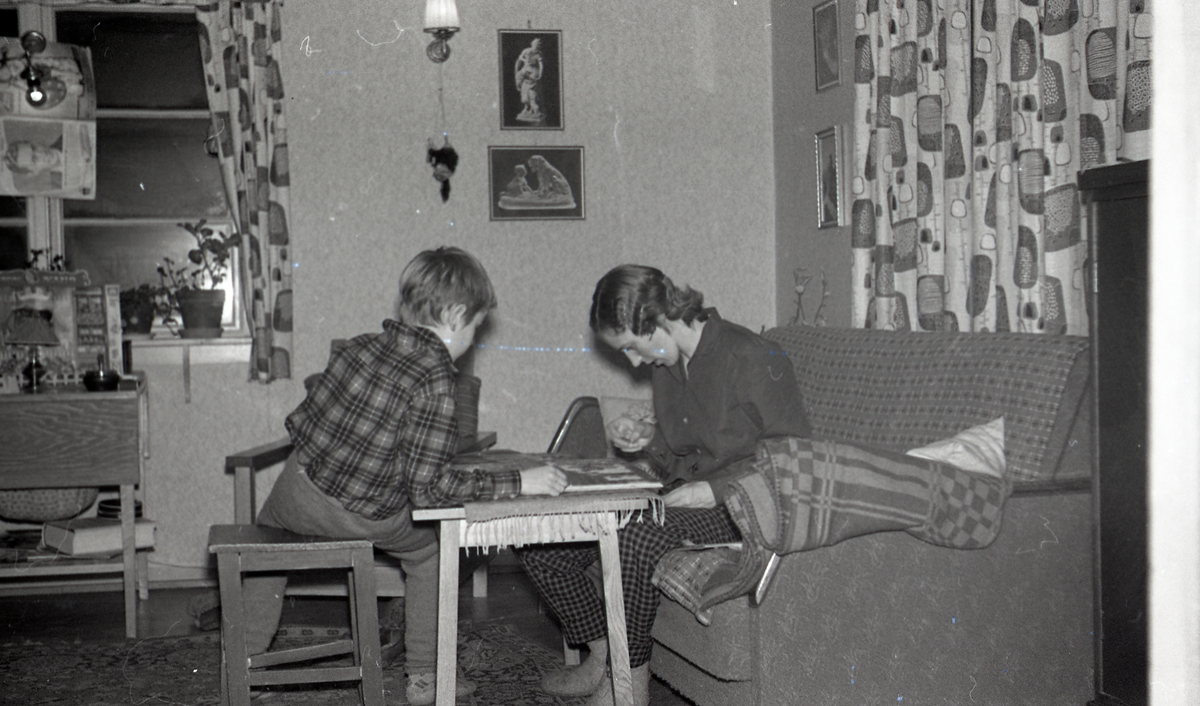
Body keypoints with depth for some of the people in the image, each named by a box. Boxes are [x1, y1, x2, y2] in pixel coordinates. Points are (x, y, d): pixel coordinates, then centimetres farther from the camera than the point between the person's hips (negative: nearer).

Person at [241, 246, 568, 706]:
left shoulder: (359, 346, -4)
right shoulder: (435, 383, -22)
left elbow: (300, 422, 6)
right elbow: (429, 486, -25)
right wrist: (518, 483, -22)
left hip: (299, 492, 4)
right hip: (359, 519, -4)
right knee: (428, 550, 25)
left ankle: (247, 657, 45)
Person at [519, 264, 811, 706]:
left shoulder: (752, 360, -13)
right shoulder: (666, 367, 12)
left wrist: (713, 490, -20)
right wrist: (646, 441, 1)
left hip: (735, 509, -8)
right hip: (678, 502, 8)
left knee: (630, 536, -36)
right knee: (542, 545, -6)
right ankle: (602, 659, 7)